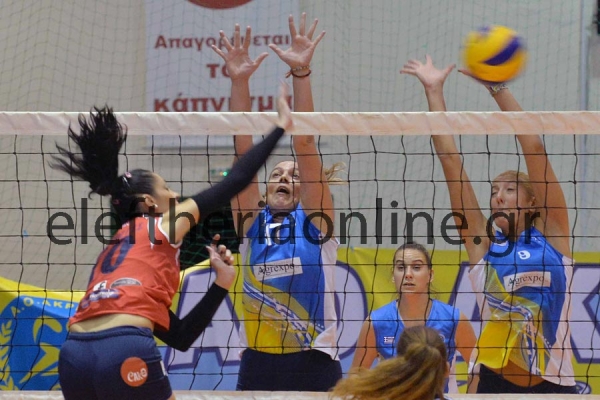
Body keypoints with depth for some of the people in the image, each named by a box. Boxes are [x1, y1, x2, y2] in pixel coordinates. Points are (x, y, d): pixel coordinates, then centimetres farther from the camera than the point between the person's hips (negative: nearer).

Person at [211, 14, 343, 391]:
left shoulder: (315, 219, 6)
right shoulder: (252, 222, 12)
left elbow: (305, 145, -3)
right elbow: (244, 152, 3)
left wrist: (301, 73, -9)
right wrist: (239, 82, -6)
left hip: (315, 364, -2)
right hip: (258, 365, 3)